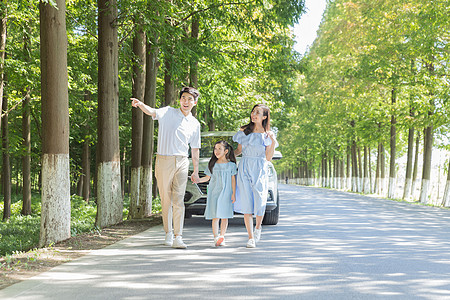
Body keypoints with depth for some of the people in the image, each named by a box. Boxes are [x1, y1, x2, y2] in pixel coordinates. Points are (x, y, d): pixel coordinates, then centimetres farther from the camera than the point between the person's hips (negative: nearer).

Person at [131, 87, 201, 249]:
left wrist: (196, 171, 14)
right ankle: (168, 233, 21)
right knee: (166, 200, 6)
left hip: (182, 163, 1)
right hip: (164, 161, -1)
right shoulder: (168, 113, 3)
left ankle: (178, 237, -7)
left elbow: (195, 149, 16)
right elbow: (152, 112, -16)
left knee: (179, 200, -6)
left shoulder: (195, 124, 11)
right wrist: (140, 104, -38)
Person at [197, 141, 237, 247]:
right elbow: (207, 177, 11)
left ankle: (222, 237, 8)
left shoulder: (231, 165, 3)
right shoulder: (212, 164, 7)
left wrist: (233, 194, -1)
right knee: (215, 216, -6)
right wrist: (198, 180, -7)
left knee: (224, 216, 1)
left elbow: (233, 180, 4)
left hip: (226, 193, 0)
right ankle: (216, 237, -10)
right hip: (214, 193, 0)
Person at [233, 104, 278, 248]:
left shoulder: (267, 134, 3)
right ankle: (251, 238, 0)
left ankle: (258, 227, 23)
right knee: (246, 203, -5)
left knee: (259, 202, -9)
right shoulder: (244, 131, 10)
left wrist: (273, 142, -13)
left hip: (260, 171, -2)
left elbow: (268, 157, -1)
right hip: (244, 170, 2)